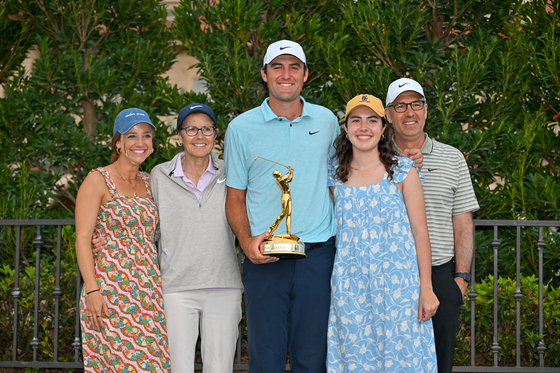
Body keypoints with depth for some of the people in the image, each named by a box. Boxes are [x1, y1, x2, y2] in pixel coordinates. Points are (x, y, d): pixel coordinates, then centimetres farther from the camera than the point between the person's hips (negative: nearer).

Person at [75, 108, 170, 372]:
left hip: (148, 288, 6)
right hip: (110, 288, -6)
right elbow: (82, 238, -8)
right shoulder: (99, 180, -3)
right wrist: (92, 290, -16)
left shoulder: (148, 183, 15)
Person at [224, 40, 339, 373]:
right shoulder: (241, 128, 4)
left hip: (318, 257, 1)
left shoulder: (326, 121, 10)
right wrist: (246, 241, -10)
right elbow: (235, 196, 8)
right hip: (264, 260, -1)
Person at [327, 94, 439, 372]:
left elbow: (420, 231, -1)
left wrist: (426, 288, -6)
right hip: (350, 286, 2)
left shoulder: (402, 171, 1)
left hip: (397, 284, -2)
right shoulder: (335, 175, 8)